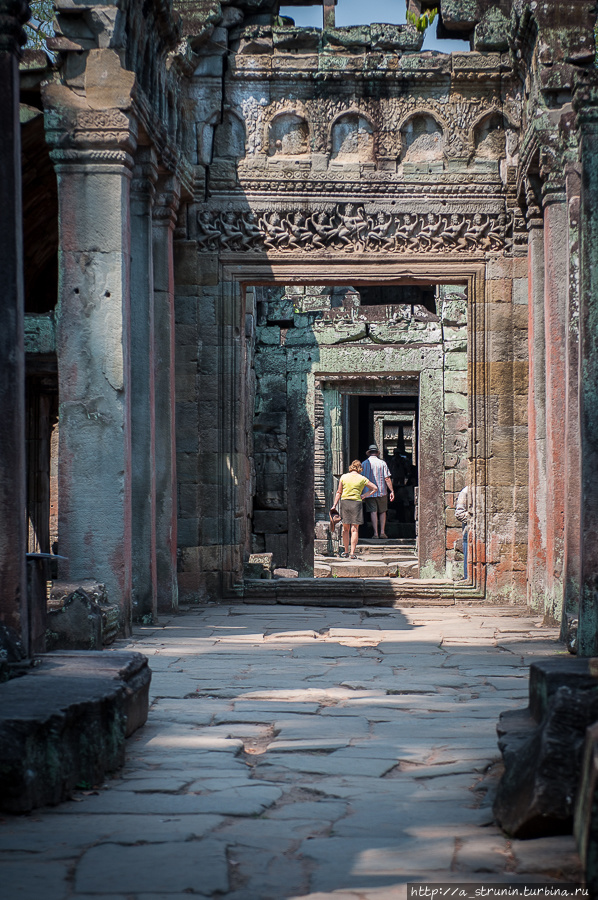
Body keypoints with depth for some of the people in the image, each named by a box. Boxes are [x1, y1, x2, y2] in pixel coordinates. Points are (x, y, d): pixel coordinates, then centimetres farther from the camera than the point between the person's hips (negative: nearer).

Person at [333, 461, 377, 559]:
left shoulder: (343, 477, 3)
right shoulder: (362, 479, 1)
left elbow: (339, 492, 5)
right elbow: (374, 488, 8)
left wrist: (335, 505, 8)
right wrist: (365, 495, 10)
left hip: (344, 502, 2)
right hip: (356, 503, -1)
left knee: (345, 528, 13)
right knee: (354, 529, 1)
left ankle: (346, 551, 17)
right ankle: (352, 552, -4)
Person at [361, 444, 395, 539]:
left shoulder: (364, 463, 2)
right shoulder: (382, 463, -2)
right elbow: (387, 478, -6)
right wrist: (392, 491, -3)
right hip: (381, 491, 0)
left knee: (373, 511, 0)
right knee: (382, 511, 12)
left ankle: (375, 533, -7)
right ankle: (382, 532, 8)